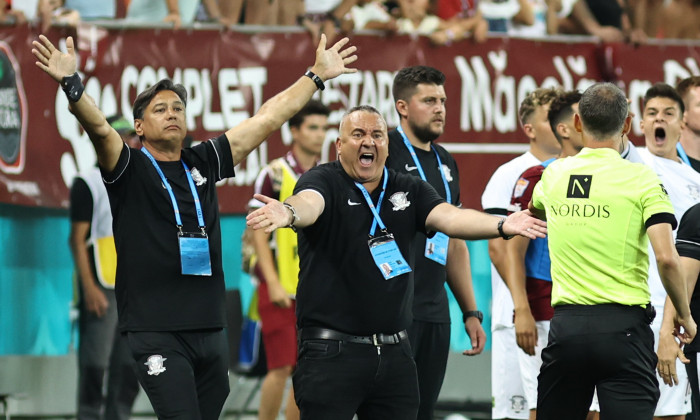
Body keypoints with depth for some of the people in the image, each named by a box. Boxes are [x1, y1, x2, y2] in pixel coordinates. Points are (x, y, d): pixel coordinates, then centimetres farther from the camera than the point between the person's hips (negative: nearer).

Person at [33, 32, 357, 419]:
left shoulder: (203, 163, 13)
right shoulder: (130, 170, 0)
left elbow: (267, 119, 17)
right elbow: (99, 128, -20)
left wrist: (317, 75, 20)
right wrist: (71, 85, -38)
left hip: (210, 328, 6)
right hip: (156, 332, -6)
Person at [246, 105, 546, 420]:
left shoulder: (409, 190, 10)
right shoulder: (324, 181, -4)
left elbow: (450, 217, -6)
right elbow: (309, 203, -27)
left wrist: (501, 226, -25)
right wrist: (289, 213, -52)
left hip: (395, 353, 5)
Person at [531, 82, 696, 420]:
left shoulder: (553, 175, 8)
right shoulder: (641, 179, -6)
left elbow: (533, 211, 33)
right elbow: (666, 258, -13)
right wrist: (684, 315, 1)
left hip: (566, 325, 4)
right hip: (623, 325, -4)